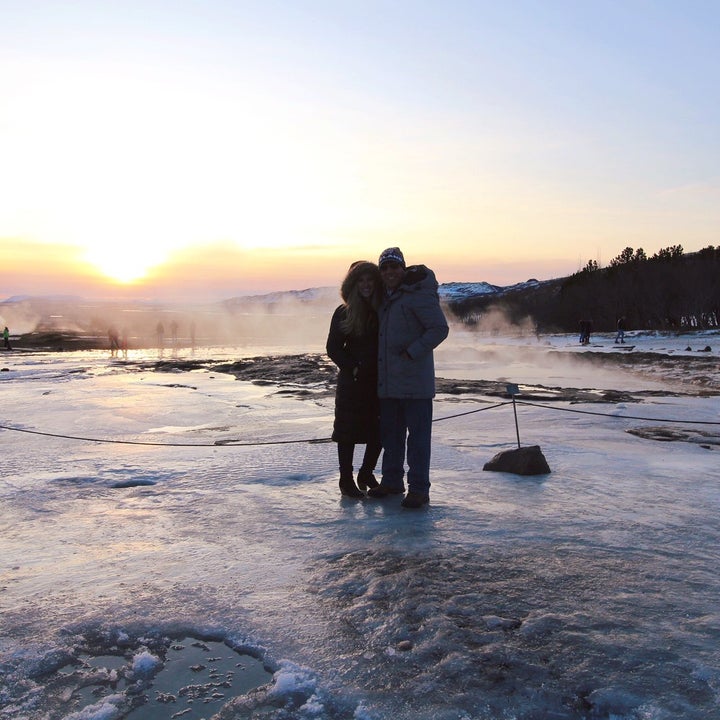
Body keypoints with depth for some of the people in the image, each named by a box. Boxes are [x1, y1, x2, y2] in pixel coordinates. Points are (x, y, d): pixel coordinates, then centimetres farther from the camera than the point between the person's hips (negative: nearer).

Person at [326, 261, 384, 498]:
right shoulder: (344, 313, -4)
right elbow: (333, 348, -1)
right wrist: (353, 367, -11)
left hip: (380, 381, 3)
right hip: (352, 381, -3)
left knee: (379, 430, 9)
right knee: (348, 430, 3)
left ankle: (366, 474, 29)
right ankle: (346, 480, 16)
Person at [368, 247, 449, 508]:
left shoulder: (418, 294, -11)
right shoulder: (385, 298, 15)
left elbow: (439, 328, -17)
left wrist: (411, 353, -18)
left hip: (414, 381, -8)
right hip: (388, 381, 9)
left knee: (417, 434, -1)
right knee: (390, 433, 16)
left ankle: (419, 488, 6)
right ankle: (392, 480, 28)